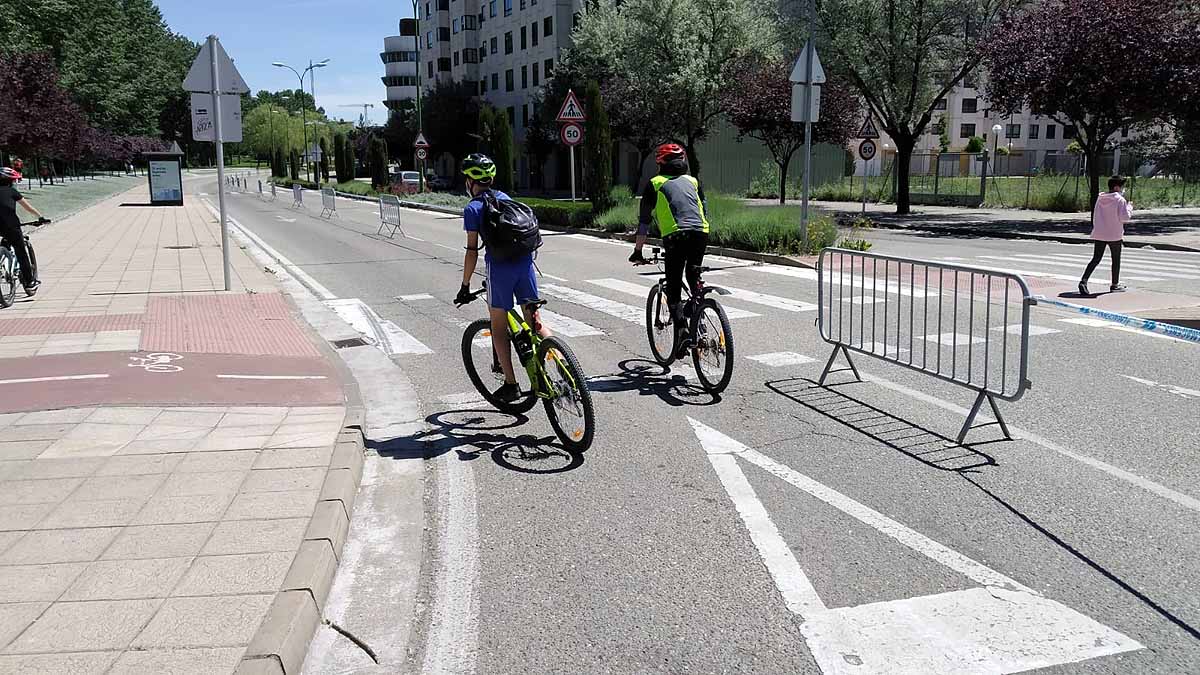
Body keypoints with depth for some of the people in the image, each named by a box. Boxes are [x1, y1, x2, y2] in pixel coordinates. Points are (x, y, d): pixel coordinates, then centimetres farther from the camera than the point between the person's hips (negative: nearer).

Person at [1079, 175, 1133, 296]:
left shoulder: (1100, 198, 4)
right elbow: (1125, 217, -16)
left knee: (1096, 259, 5)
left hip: (1099, 234, 4)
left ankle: (1084, 280, -13)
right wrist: (1129, 206, -1)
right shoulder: (1120, 200, -12)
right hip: (1114, 235, -4)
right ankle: (1115, 285, 23)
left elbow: (1095, 216, 10)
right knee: (1116, 260, 13)